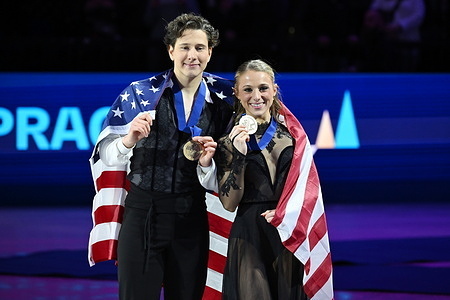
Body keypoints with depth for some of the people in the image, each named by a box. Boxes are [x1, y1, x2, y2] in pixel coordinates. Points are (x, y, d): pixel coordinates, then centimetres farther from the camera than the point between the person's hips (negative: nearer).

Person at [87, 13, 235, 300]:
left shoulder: (221, 102, 6)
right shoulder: (141, 93, -1)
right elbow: (108, 156, -5)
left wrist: (206, 162, -10)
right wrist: (129, 140, -25)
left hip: (192, 219, 2)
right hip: (143, 214, -2)